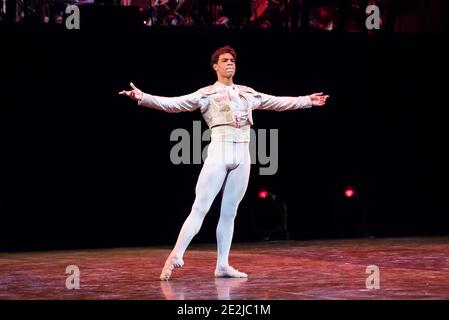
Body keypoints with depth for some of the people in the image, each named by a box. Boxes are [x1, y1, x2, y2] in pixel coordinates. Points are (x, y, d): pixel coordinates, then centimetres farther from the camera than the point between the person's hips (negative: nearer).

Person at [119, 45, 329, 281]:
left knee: (229, 213, 6)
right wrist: (143, 97, -19)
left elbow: (278, 102, 26)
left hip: (242, 157, 5)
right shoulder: (205, 94, 3)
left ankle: (222, 265, 8)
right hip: (219, 154, -5)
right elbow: (172, 103, -6)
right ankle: (175, 257, -12)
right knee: (200, 208, -11)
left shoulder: (248, 94, 18)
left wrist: (307, 101, 28)